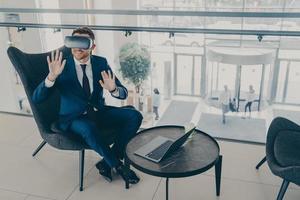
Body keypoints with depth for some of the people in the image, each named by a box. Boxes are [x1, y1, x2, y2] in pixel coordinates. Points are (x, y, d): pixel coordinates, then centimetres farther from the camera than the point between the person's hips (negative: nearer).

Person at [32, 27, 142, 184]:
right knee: (89, 128, -37)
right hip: (74, 118, -4)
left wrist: (113, 89, -27)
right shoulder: (61, 66, -10)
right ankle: (117, 165, -13)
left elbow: (123, 93, -2)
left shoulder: (101, 63, -1)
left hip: (99, 112, 4)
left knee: (134, 116, -17)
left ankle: (106, 163, -8)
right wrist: (52, 76, -35)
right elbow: (36, 98, -17)